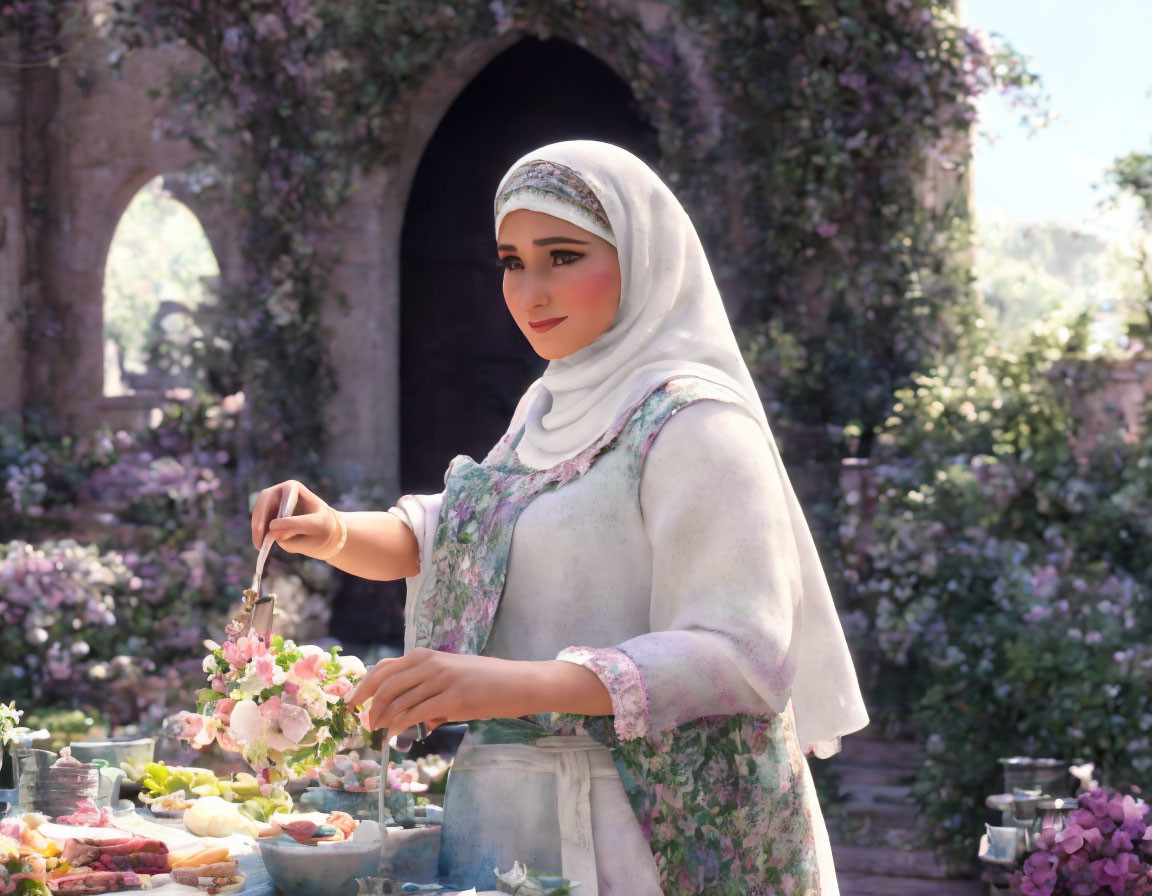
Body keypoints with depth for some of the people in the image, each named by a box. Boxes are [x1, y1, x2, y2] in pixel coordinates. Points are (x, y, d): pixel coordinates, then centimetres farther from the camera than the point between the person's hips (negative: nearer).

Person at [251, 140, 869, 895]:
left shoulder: (693, 425, -16)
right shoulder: (551, 408, 12)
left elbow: (738, 654, -25)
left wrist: (513, 684, -36)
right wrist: (339, 534, -4)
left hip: (637, 829, -8)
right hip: (513, 806, 8)